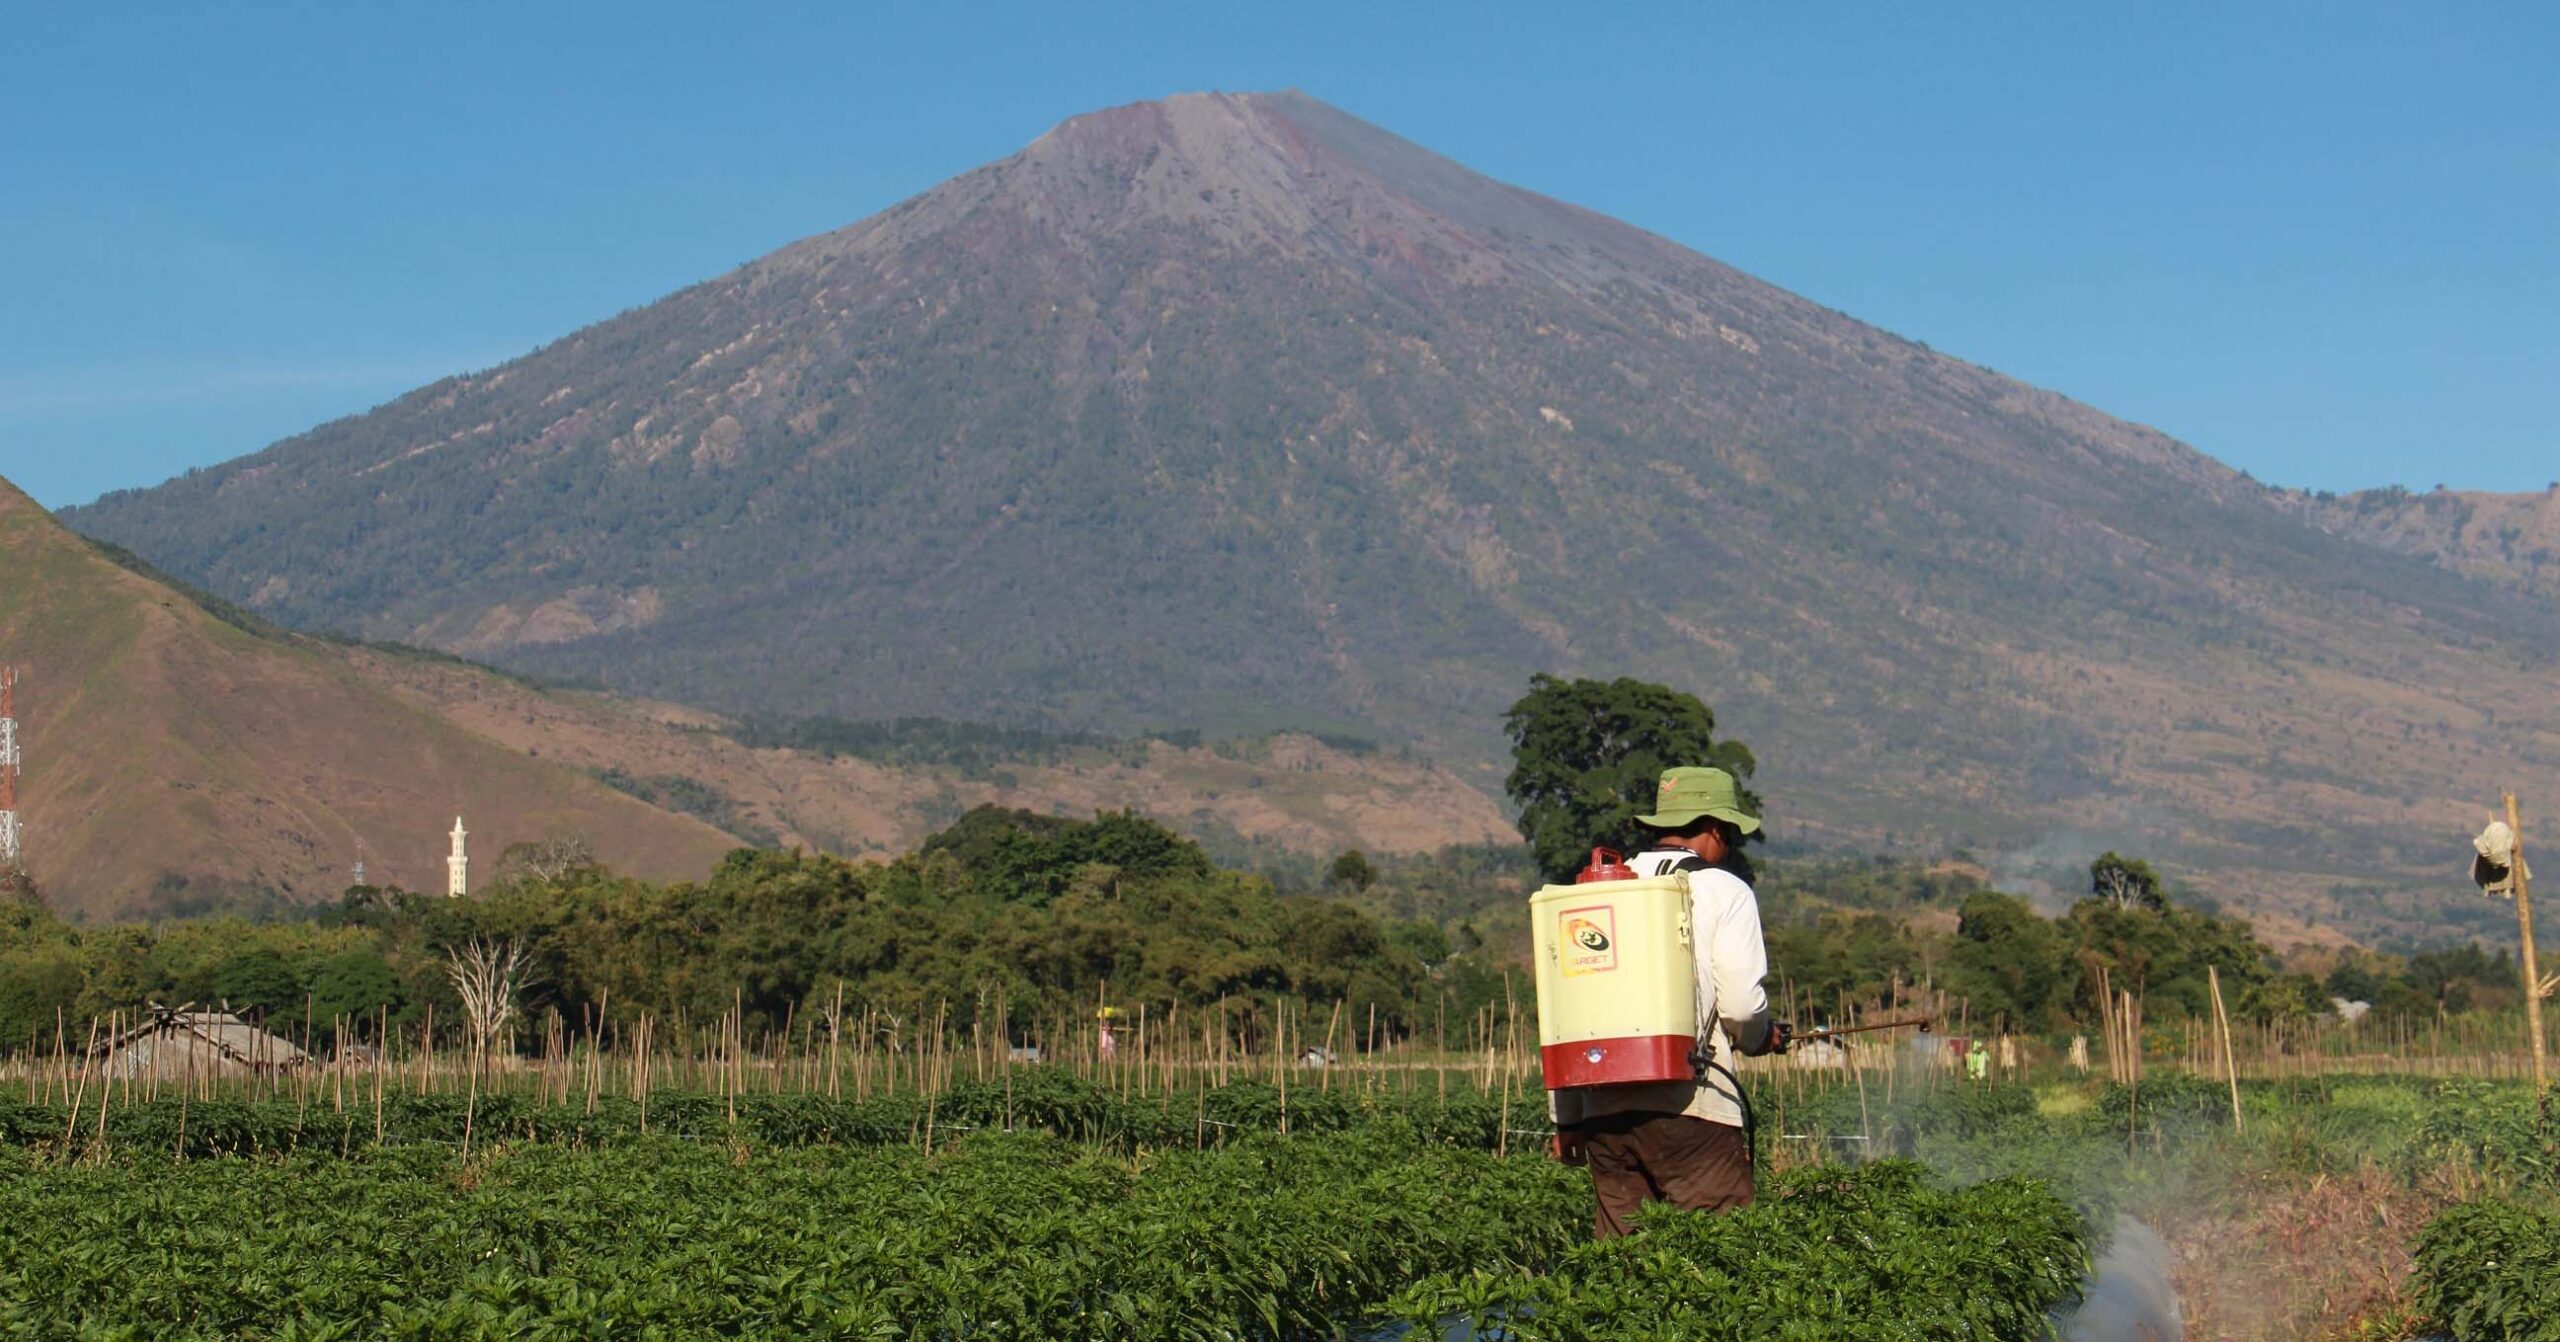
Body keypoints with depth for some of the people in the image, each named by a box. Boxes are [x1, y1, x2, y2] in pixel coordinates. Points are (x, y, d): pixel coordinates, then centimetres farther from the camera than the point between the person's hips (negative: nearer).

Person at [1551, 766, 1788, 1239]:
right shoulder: (1725, 890, 1)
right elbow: (1742, 1003, -8)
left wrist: (1566, 1118, 17)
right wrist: (1760, 1039, 15)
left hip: (1604, 1109, 5)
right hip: (1693, 1107, -5)